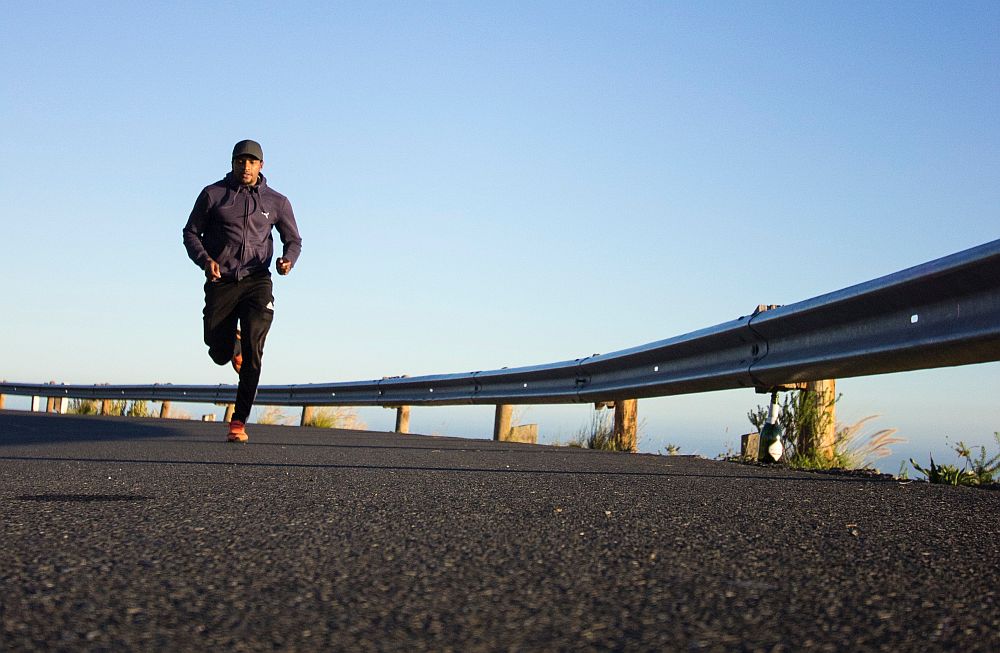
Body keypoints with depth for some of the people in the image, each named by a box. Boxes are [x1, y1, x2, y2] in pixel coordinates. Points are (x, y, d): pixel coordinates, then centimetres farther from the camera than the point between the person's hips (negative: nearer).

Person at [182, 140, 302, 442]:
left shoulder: (276, 201, 7)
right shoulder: (213, 194, 4)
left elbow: (293, 239, 15)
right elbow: (191, 233, 9)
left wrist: (288, 260, -9)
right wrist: (205, 260, -11)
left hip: (257, 281, -1)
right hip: (221, 282, 1)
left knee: (253, 347, -19)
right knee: (219, 355, 2)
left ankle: (239, 420, -13)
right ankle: (232, 341, 43)